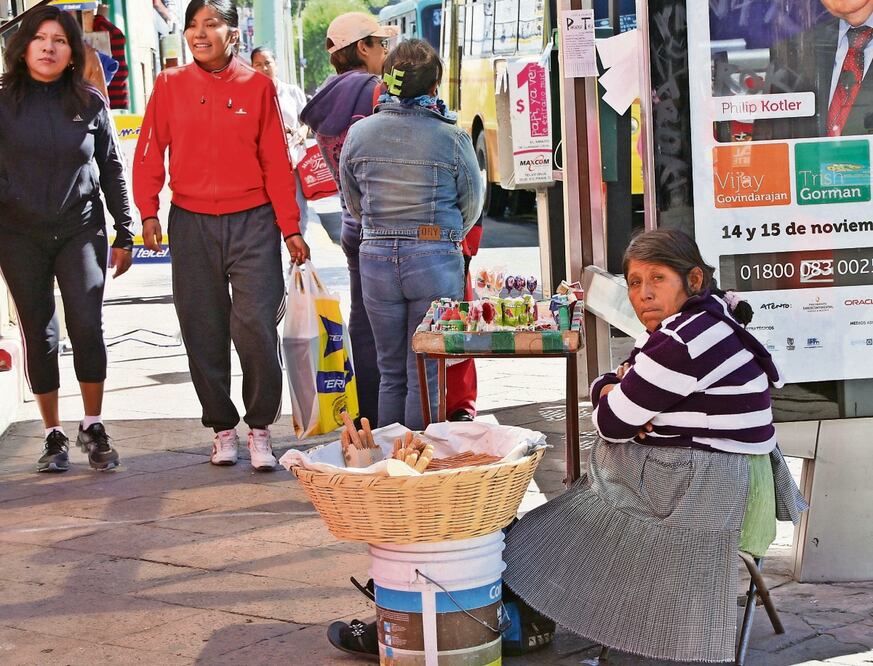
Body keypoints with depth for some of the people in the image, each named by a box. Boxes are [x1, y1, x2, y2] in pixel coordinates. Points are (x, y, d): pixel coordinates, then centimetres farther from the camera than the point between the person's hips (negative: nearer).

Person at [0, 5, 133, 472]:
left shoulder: (90, 104, 3)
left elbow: (112, 170, 8)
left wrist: (124, 235, 7)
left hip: (81, 231, 0)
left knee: (87, 328, -9)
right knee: (39, 334, 5)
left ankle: (93, 429, 5)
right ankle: (53, 434, 15)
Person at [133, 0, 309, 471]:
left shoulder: (257, 86, 2)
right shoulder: (170, 85, 4)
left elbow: (276, 162, 2)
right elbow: (149, 153, 4)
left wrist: (290, 228, 1)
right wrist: (148, 214, -7)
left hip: (251, 222, -1)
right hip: (191, 224, 2)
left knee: (255, 327, -10)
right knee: (204, 334, 6)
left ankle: (260, 428, 7)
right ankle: (222, 428, 20)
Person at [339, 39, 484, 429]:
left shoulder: (359, 133, -1)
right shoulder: (452, 138, -8)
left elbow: (354, 205, 9)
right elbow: (472, 206, 3)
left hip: (376, 257, 3)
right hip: (436, 259, -3)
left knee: (391, 374, 14)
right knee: (427, 375, 4)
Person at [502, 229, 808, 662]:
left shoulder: (680, 342, -24)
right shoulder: (698, 320, 9)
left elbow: (611, 424, -18)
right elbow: (605, 385, 13)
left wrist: (615, 398, 4)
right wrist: (613, 390, -10)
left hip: (696, 494, -11)